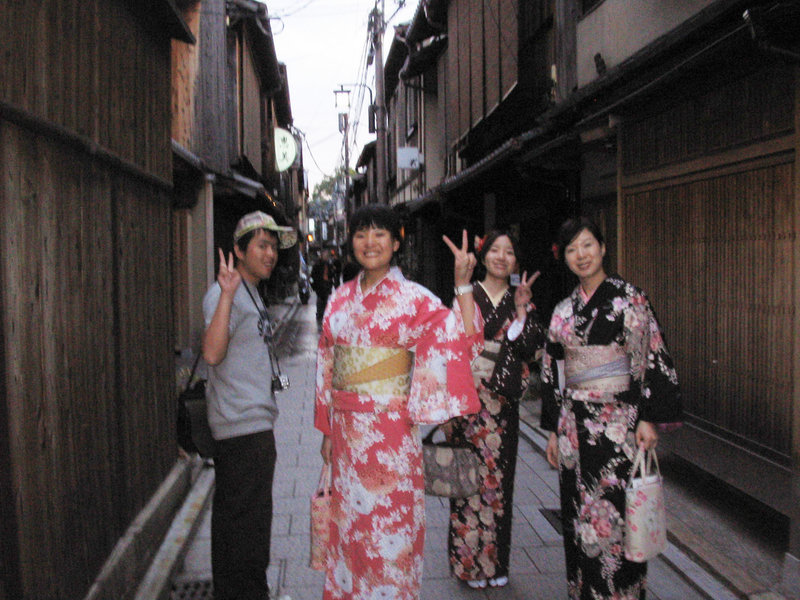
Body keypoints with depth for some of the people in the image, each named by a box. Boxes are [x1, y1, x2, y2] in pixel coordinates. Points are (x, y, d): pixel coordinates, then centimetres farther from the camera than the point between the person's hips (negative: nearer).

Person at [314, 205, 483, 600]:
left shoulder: (412, 298, -6)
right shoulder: (341, 298, 7)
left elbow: (463, 338, -16)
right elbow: (327, 364, 10)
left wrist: (463, 284, -26)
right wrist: (327, 429, 11)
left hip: (389, 429, -4)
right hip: (346, 428, 5)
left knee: (389, 520, 6)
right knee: (349, 519, 15)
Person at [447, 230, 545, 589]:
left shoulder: (521, 300, 9)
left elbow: (531, 346, -1)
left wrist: (522, 309, -12)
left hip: (503, 401, 2)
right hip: (469, 396, -2)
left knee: (499, 475, 7)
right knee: (469, 473, 2)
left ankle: (496, 561, 23)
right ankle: (469, 561, 17)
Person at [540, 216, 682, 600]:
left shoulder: (627, 297, -4)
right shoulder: (564, 310, 9)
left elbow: (652, 357, -8)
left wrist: (649, 418, -13)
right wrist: (554, 431, 11)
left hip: (618, 422, -5)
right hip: (575, 423, 5)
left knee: (613, 510, -1)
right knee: (579, 514, 11)